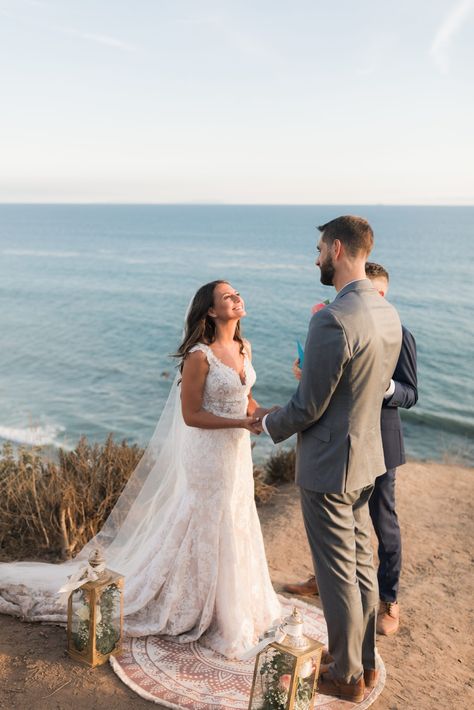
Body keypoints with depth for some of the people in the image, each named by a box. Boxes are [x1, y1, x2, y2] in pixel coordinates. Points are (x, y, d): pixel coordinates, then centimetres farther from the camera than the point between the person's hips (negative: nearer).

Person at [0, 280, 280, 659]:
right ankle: (199, 611, 26)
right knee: (207, 530, 5)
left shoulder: (243, 347, 4)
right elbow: (190, 415, -19)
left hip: (238, 451, 8)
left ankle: (232, 603, 38)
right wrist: (242, 423, -23)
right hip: (209, 454, -8)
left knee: (235, 526, 18)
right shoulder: (199, 356, -19)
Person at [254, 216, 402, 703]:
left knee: (337, 574, 8)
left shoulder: (332, 320, -25)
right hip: (366, 458, 9)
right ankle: (365, 660, 37)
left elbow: (308, 407, -20)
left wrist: (269, 423, -1)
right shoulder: (388, 313, 3)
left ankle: (346, 676, 26)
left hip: (329, 464, -9)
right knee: (360, 563, 21)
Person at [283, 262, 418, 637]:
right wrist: (309, 375, -10)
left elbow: (410, 394, -13)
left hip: (377, 446, -6)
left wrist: (384, 385, -34)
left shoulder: (399, 337, -14)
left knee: (383, 522, 9)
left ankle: (389, 600, 27)